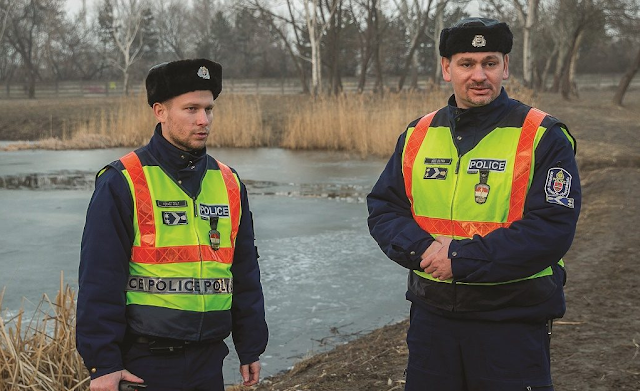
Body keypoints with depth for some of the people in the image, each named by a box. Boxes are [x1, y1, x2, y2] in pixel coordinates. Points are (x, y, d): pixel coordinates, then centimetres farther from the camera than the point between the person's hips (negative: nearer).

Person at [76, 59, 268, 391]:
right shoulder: (121, 183, -9)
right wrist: (102, 363, -13)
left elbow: (245, 275, 14)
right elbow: (99, 281, -11)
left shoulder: (229, 184, 8)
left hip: (209, 361, 5)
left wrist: (251, 348, 13)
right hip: (145, 361, -5)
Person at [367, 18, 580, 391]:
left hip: (513, 322, -4)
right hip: (431, 315, 4)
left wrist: (461, 259, -20)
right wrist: (421, 248, -13)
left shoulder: (544, 138, -9)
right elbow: (383, 207, 8)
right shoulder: (417, 136, 6)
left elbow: (552, 229, -17)